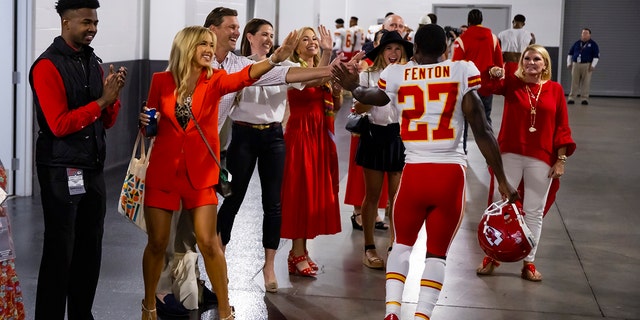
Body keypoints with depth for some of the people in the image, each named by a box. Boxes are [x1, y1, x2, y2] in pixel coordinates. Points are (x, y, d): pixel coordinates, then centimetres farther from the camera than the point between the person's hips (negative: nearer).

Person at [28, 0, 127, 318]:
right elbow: (59, 124, -19)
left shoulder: (93, 62, 12)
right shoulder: (47, 66, -11)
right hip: (61, 173, -7)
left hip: (93, 169, 7)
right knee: (59, 251, 0)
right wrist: (102, 100, -18)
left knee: (91, 247, 11)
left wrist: (114, 95, -6)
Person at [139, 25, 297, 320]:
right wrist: (145, 124, -13)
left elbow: (243, 77, -24)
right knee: (157, 243, 6)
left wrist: (275, 58, -41)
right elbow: (150, 124, 11)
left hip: (200, 172, 0)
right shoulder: (161, 81, -1)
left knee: (208, 243, -4)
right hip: (162, 171, 0)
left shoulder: (215, 80, -2)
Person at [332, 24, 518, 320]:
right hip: (451, 175, -1)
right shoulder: (462, 72, 0)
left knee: (402, 242, 22)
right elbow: (482, 131, -4)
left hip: (414, 173, 1)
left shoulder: (396, 75, 2)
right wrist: (502, 180, 1)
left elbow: (371, 96, 24)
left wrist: (354, 88, 47)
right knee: (437, 252, 15)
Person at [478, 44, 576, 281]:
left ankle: (529, 262, 19)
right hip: (510, 155, -1)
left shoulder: (555, 89, 2)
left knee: (534, 212, 9)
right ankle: (491, 257, 19)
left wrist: (561, 160, -2)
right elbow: (489, 87, -17)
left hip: (541, 159, 1)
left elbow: (562, 127, 2)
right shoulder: (511, 82, 0)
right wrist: (493, 75, -39)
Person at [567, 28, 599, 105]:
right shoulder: (577, 43, 14)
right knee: (574, 82, 0)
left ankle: (584, 99, 0)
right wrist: (569, 63, 10)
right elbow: (570, 54, 19)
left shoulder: (593, 44, 5)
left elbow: (596, 56, 0)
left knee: (586, 83, -4)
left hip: (587, 66, -2)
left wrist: (593, 66, -10)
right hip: (576, 64, 2)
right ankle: (571, 98, 1)